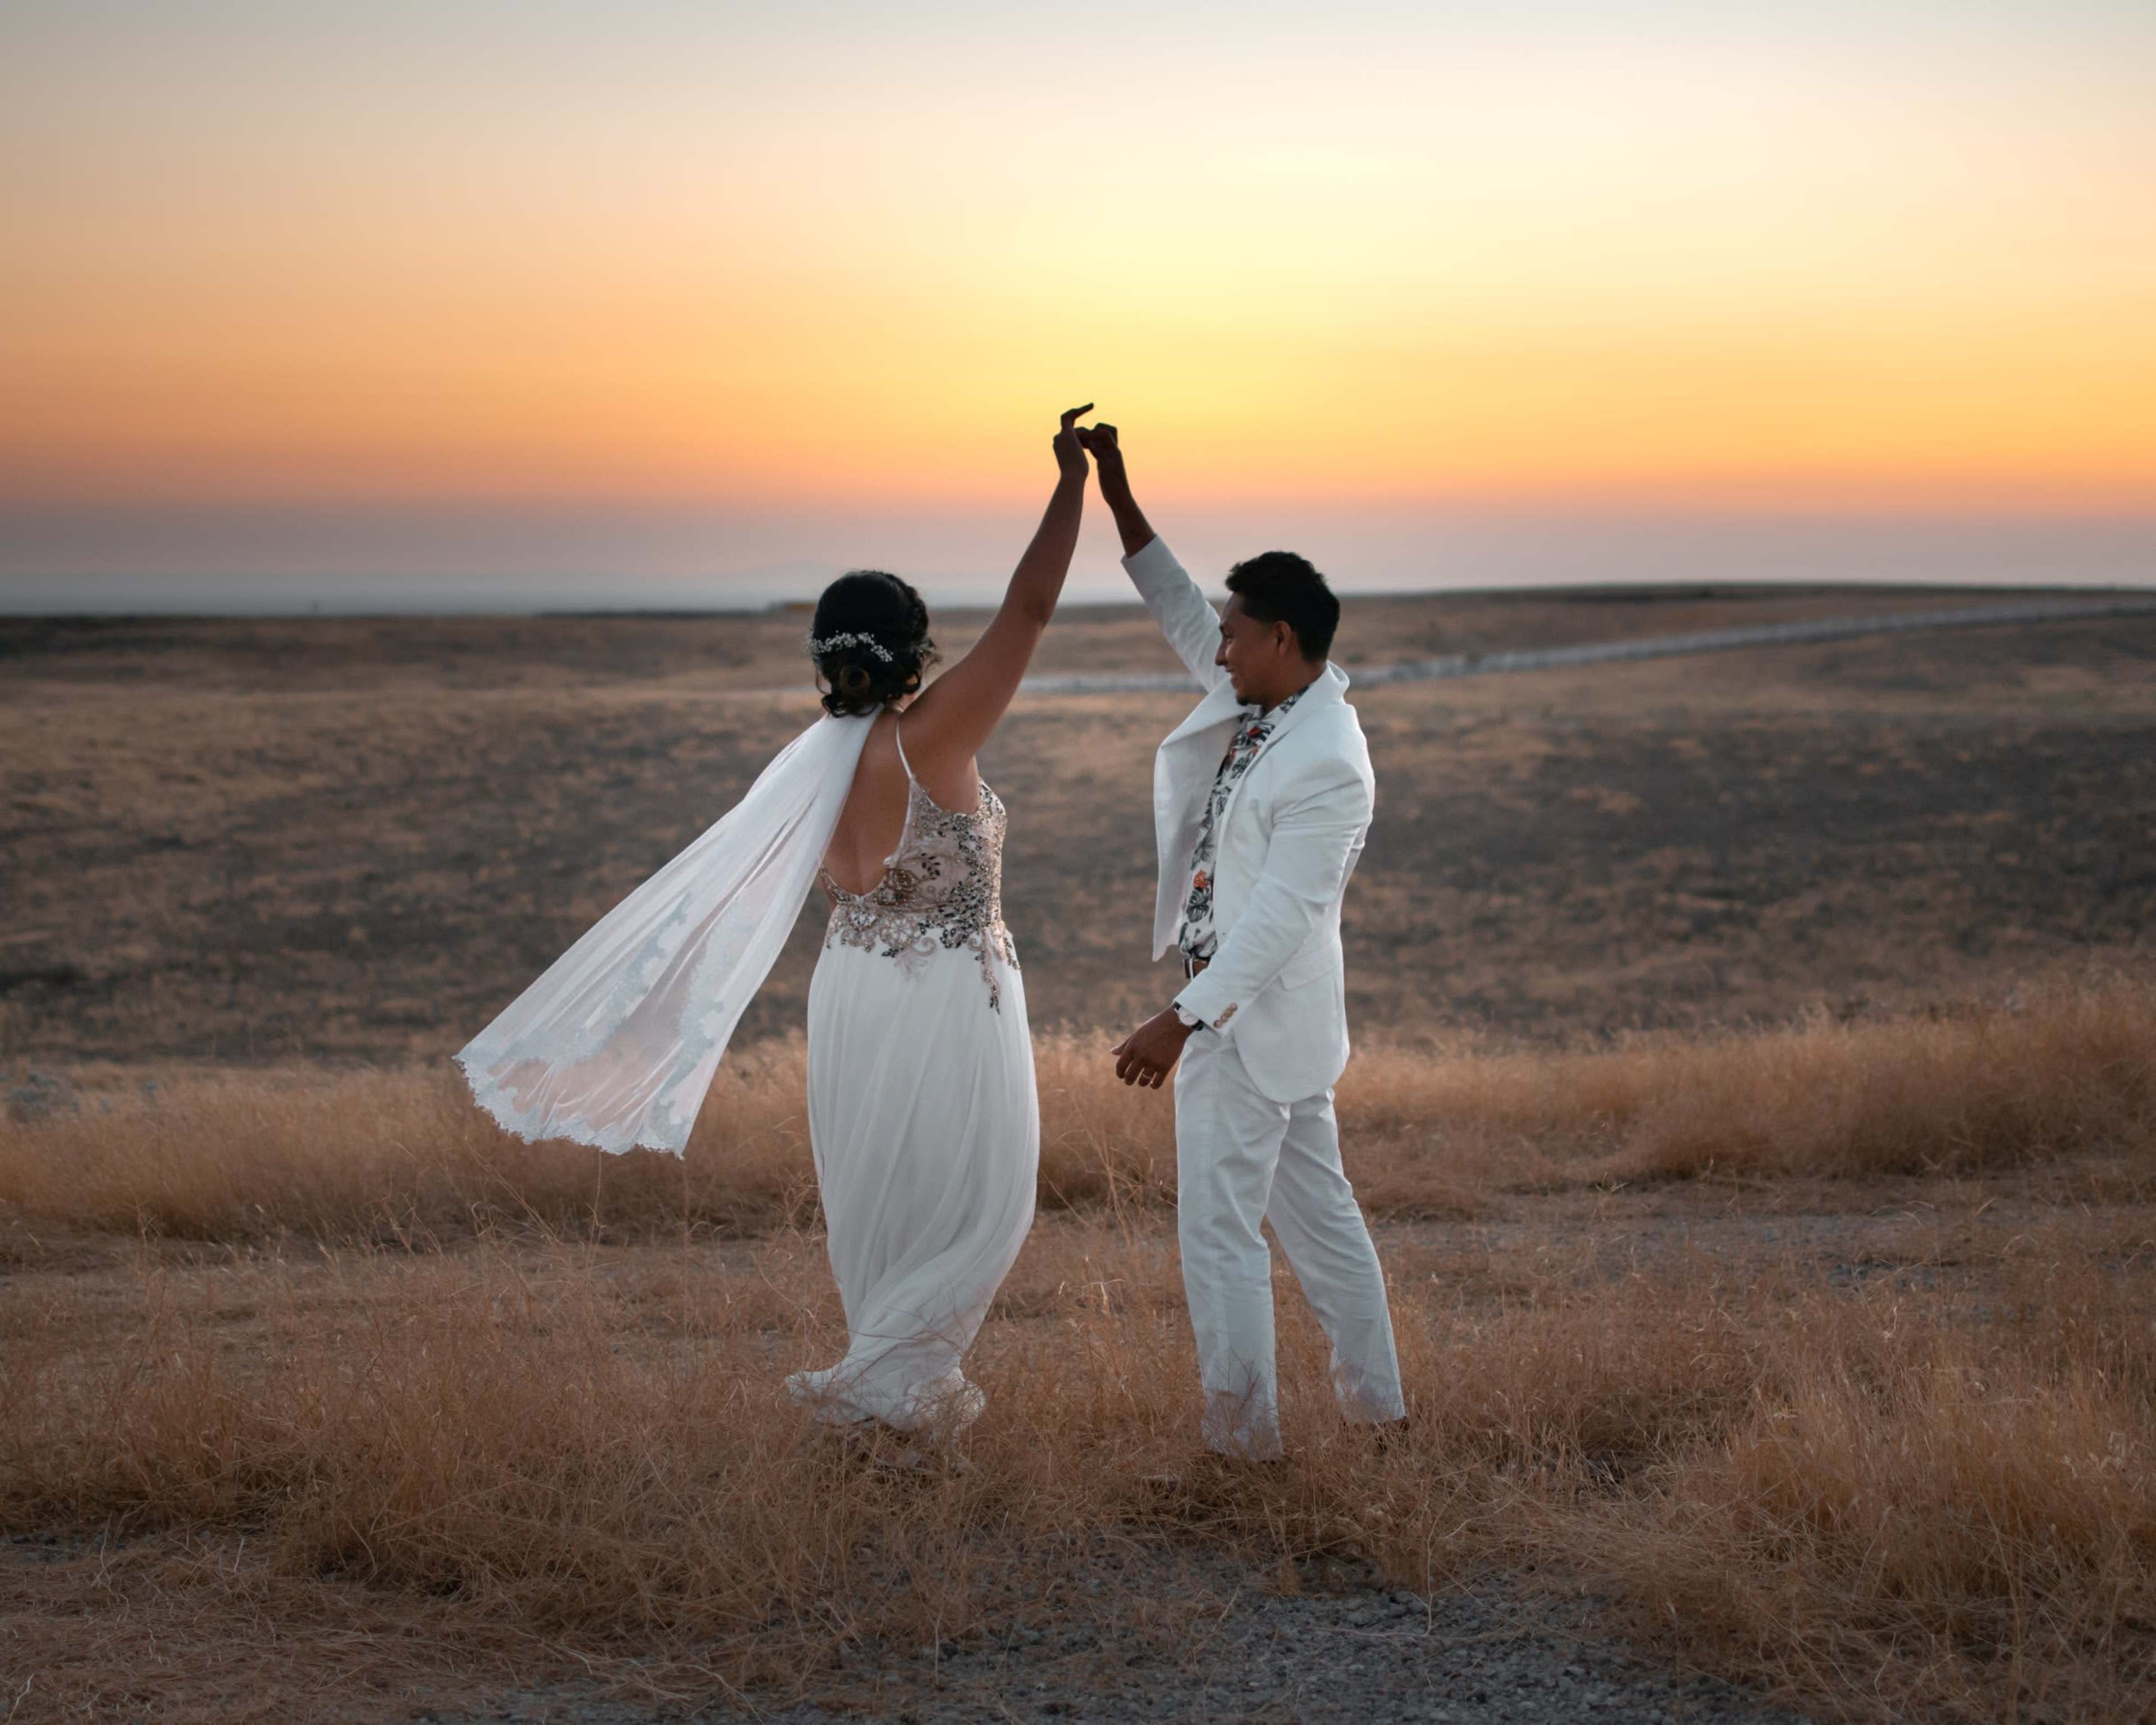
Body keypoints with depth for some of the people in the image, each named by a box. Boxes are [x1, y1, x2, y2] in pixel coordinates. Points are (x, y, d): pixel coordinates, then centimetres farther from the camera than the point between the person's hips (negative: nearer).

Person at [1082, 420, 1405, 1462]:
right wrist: (1117, 499, 12)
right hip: (1254, 1016, 10)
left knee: (1220, 1229, -1)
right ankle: (1374, 1402, 25)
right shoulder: (1263, 702, 4)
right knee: (1318, 1210, 16)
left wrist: (1181, 1021, -29)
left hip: (1251, 1021, -10)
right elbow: (1180, 614, 17)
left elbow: (1278, 915, -27)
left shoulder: (1329, 767, -24)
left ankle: (1241, 1432, 8)